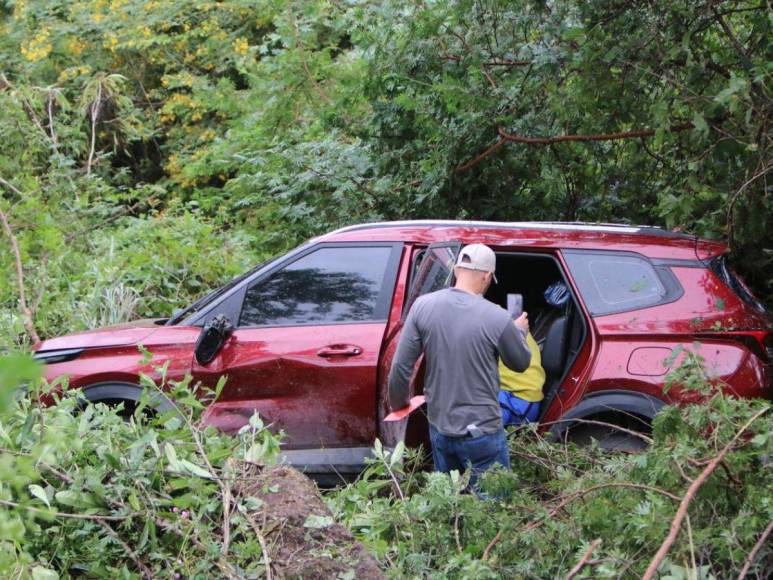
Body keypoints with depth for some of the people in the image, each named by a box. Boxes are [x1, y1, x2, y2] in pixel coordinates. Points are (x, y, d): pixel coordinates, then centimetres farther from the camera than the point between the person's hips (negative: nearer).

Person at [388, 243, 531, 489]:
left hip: (439, 430, 5)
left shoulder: (423, 306, -7)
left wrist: (399, 402, 14)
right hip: (482, 432, -5)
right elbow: (520, 363, 2)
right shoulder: (497, 318, -17)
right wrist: (519, 332, 22)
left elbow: (401, 365, -4)